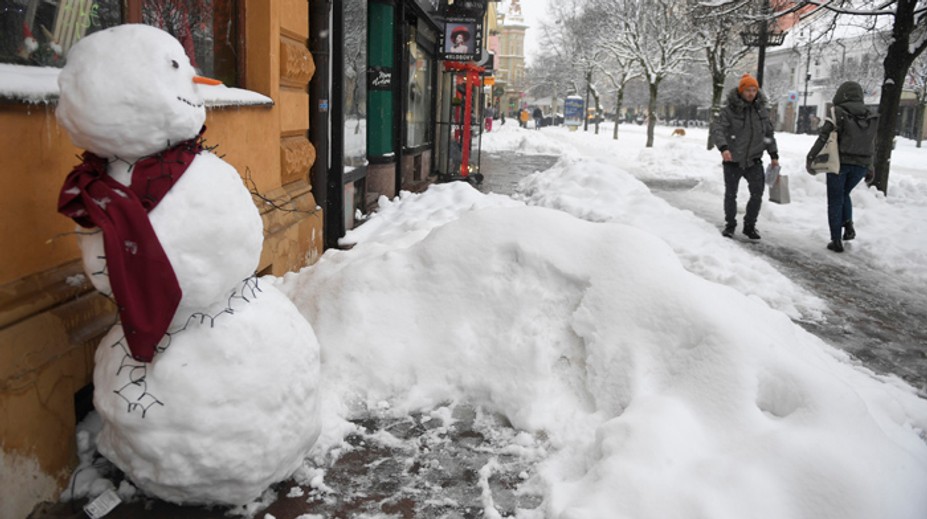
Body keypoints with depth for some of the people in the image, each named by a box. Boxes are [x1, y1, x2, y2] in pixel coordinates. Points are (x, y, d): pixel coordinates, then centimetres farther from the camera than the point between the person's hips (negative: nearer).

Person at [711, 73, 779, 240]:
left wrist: (774, 155, 11)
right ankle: (730, 225, 25)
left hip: (754, 160, 3)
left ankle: (749, 225, 10)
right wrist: (723, 148, -38)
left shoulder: (761, 109, 5)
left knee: (757, 193, -6)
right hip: (732, 160, -3)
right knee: (730, 194, 8)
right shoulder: (729, 109, -10)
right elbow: (717, 130, -21)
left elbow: (769, 133, 14)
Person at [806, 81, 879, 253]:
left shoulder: (839, 112, -8)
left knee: (835, 201, 5)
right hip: (861, 164, 4)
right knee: (844, 194, 26)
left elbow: (824, 136, -16)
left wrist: (810, 158, -13)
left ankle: (836, 240, 4)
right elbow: (872, 145, 13)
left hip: (839, 162, -4)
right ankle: (848, 224, 5)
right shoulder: (870, 116, 9)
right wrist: (869, 168, 21)